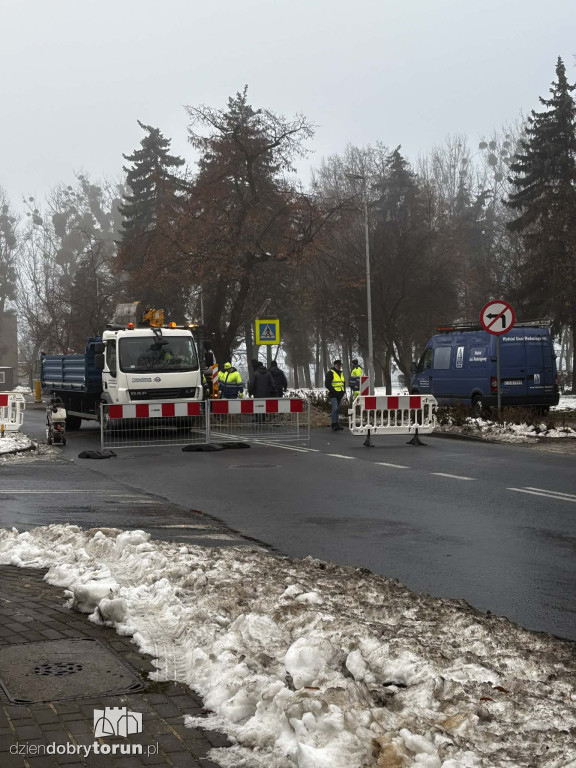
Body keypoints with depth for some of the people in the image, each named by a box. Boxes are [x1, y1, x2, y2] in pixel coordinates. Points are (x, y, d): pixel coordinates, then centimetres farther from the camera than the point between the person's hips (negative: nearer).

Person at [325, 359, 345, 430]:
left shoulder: (341, 373, 17)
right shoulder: (330, 373, -7)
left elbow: (343, 383, 28)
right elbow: (327, 384, -13)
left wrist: (343, 391, 12)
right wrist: (333, 391, -18)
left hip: (339, 395, 8)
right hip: (333, 395, -8)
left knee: (337, 409, 12)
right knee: (335, 408, -18)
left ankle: (337, 424, 17)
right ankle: (334, 425, -20)